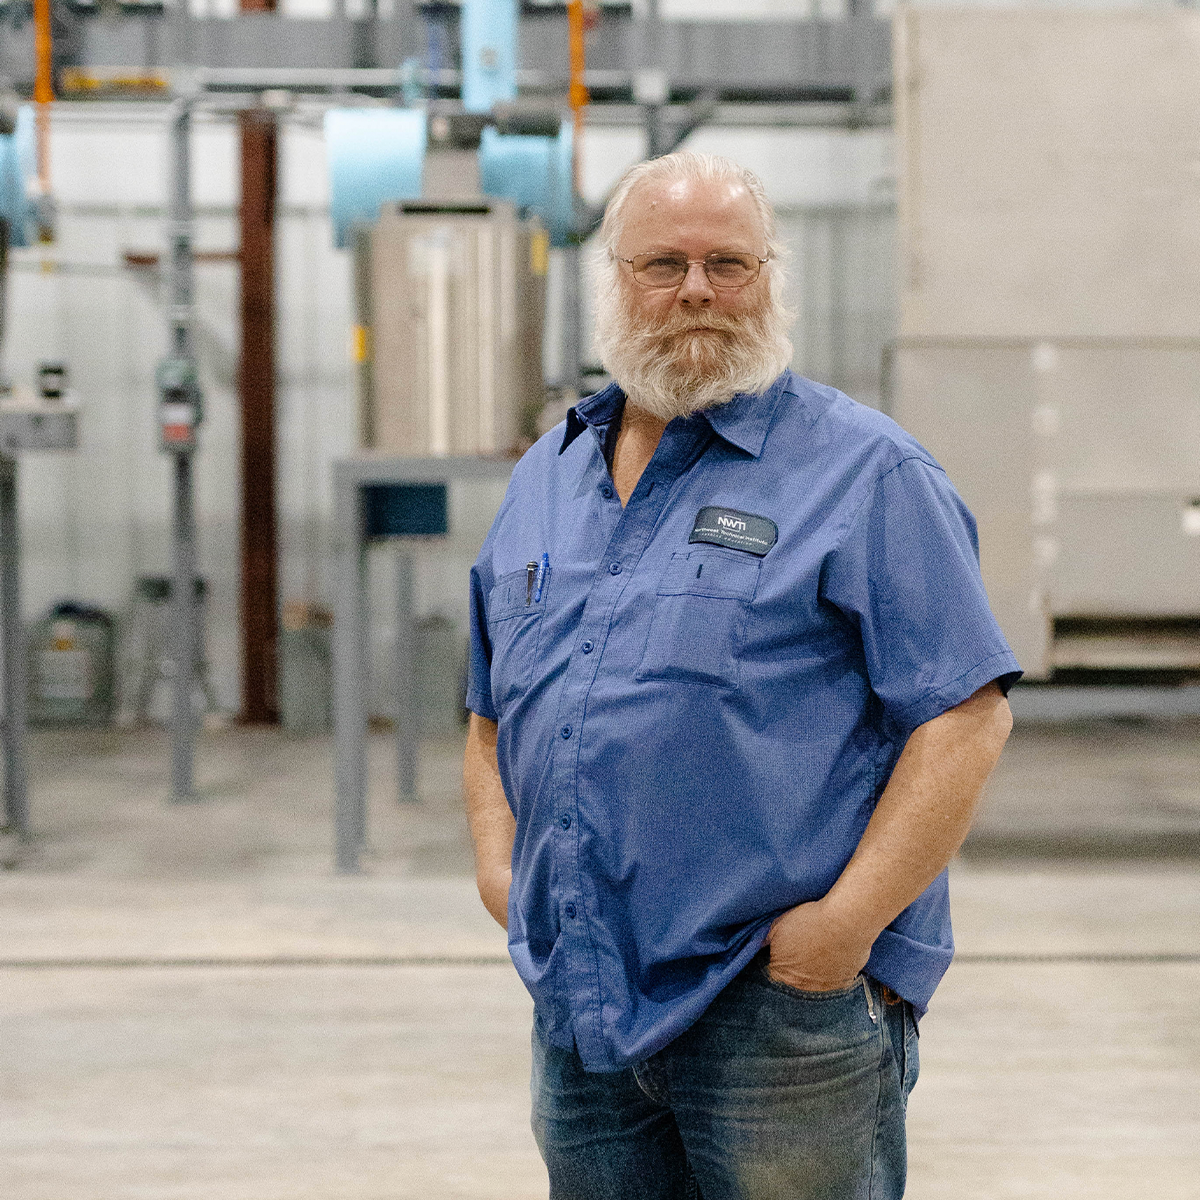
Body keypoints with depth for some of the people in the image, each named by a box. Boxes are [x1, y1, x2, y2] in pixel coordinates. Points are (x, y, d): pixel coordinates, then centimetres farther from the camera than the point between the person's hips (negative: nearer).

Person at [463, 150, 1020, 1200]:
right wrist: (498, 860, 5)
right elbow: (494, 712, 23)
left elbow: (965, 713, -10)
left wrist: (849, 918, -16)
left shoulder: (864, 472, -4)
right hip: (580, 1001, 6)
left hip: (783, 1002, -5)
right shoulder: (546, 481, 15)